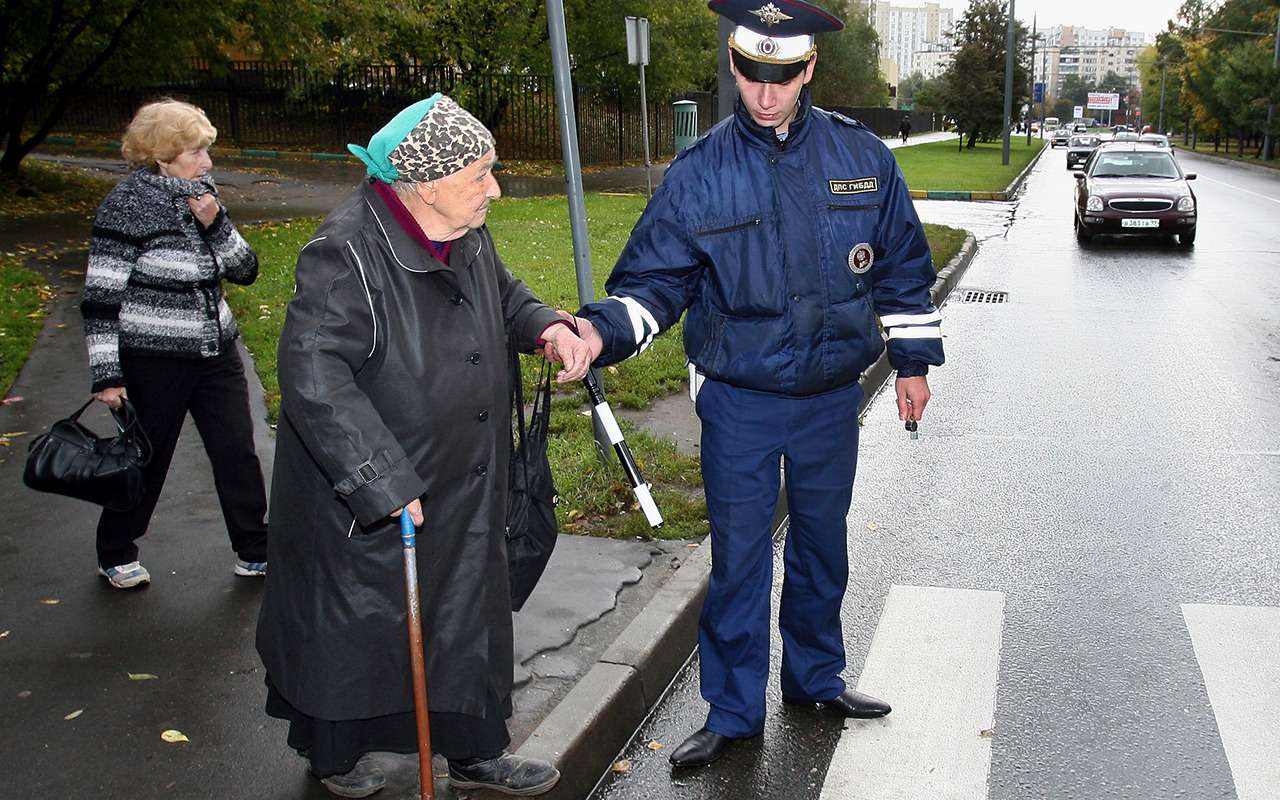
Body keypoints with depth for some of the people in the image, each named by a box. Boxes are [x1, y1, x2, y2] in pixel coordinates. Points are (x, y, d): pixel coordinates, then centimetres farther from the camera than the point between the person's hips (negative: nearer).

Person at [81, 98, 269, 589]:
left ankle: (255, 552, 20)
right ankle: (116, 554, 31)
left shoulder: (202, 196, 5)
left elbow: (245, 270, 5)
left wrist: (216, 225, -12)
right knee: (145, 459, 9)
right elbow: (99, 299, -13)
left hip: (216, 352, 6)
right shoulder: (127, 206, -13)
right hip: (153, 360, -5)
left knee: (237, 452, 6)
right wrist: (106, 374, -15)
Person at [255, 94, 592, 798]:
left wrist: (547, 327, -3)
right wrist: (385, 484, -31)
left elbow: (502, 293, 18)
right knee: (356, 623, 14)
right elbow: (313, 378, -32)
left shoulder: (466, 235, -1)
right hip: (361, 497, -7)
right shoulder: (348, 256, -27)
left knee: (469, 614, 18)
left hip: (461, 493, 8)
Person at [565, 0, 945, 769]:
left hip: (832, 399, 2)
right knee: (739, 557, 5)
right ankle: (734, 710, 23)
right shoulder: (699, 173, -7)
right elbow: (654, 279, -7)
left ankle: (816, 677, 39)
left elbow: (902, 265, 7)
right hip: (739, 403, -2)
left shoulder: (863, 156, -2)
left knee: (822, 544, 18)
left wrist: (914, 359, 9)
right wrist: (605, 329, -26)